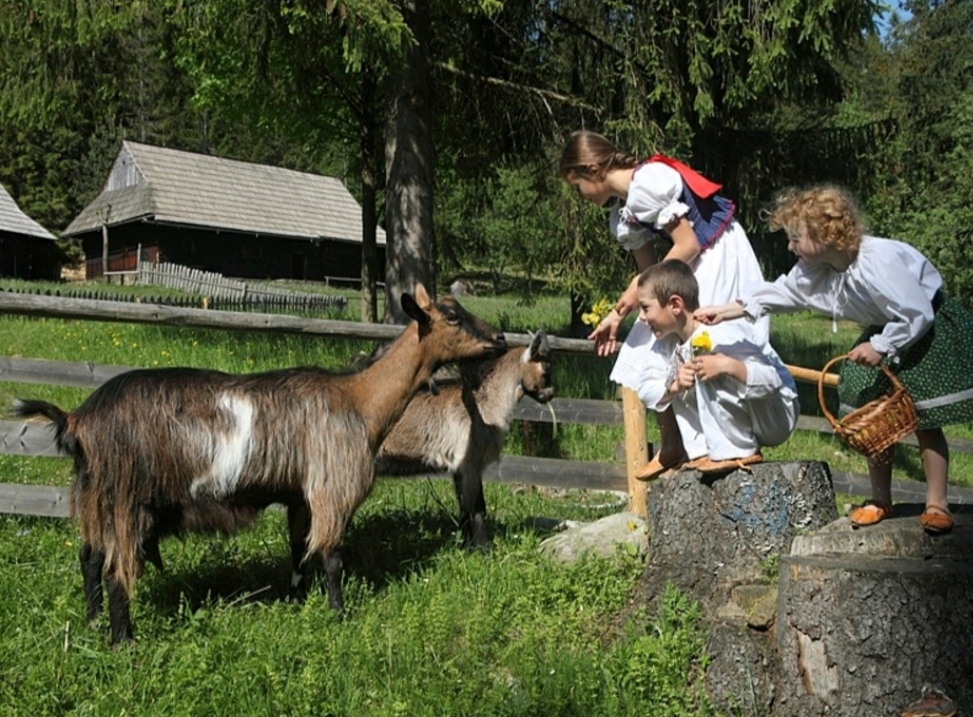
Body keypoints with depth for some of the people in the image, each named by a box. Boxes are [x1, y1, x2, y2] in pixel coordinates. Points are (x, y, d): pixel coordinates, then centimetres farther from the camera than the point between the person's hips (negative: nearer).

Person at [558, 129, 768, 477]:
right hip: (692, 266, 10)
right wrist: (616, 315, 13)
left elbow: (688, 244, -21)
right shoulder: (622, 216, 7)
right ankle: (672, 445, 12)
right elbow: (650, 270, 13)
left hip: (722, 256, -9)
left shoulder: (647, 183, -21)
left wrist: (642, 287, -18)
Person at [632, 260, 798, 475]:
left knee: (709, 373, -29)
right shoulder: (665, 344, -5)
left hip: (776, 418, -8)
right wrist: (675, 386, -27)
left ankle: (736, 453, -19)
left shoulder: (722, 336, -28)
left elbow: (771, 379, -32)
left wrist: (728, 366, -46)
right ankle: (703, 454, -5)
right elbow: (646, 390, -8)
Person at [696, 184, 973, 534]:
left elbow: (917, 315, -31)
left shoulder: (878, 263, -35)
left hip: (929, 330, -8)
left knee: (925, 420, -6)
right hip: (887, 333, 8)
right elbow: (779, 293, 2)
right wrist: (725, 311, -1)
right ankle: (880, 499, 18)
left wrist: (880, 347, -25)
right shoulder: (814, 269, -9)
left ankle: (937, 504, 4)